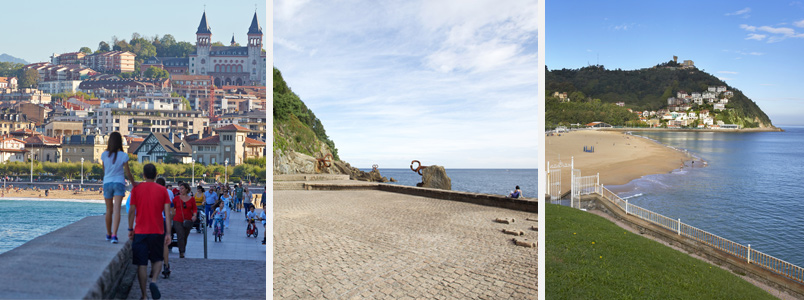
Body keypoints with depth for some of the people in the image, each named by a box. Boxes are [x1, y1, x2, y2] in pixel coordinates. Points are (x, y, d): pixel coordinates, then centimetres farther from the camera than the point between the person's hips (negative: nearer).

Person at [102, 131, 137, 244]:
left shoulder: (104, 155, -2)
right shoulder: (123, 156, -8)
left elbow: (104, 170, 9)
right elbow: (127, 173, -2)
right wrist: (133, 183, 13)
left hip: (107, 183, 3)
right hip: (119, 183, -2)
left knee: (109, 210, 14)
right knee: (117, 209, -8)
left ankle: (109, 234, 27)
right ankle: (114, 235, -19)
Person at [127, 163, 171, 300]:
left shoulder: (136, 189, 0)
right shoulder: (162, 190, 0)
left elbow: (132, 212, -1)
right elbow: (167, 213, -4)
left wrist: (130, 230, 10)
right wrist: (168, 233, -2)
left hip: (140, 232, 0)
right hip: (157, 232, 0)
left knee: (142, 264, 5)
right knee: (157, 259, 17)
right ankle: (154, 280, -10)